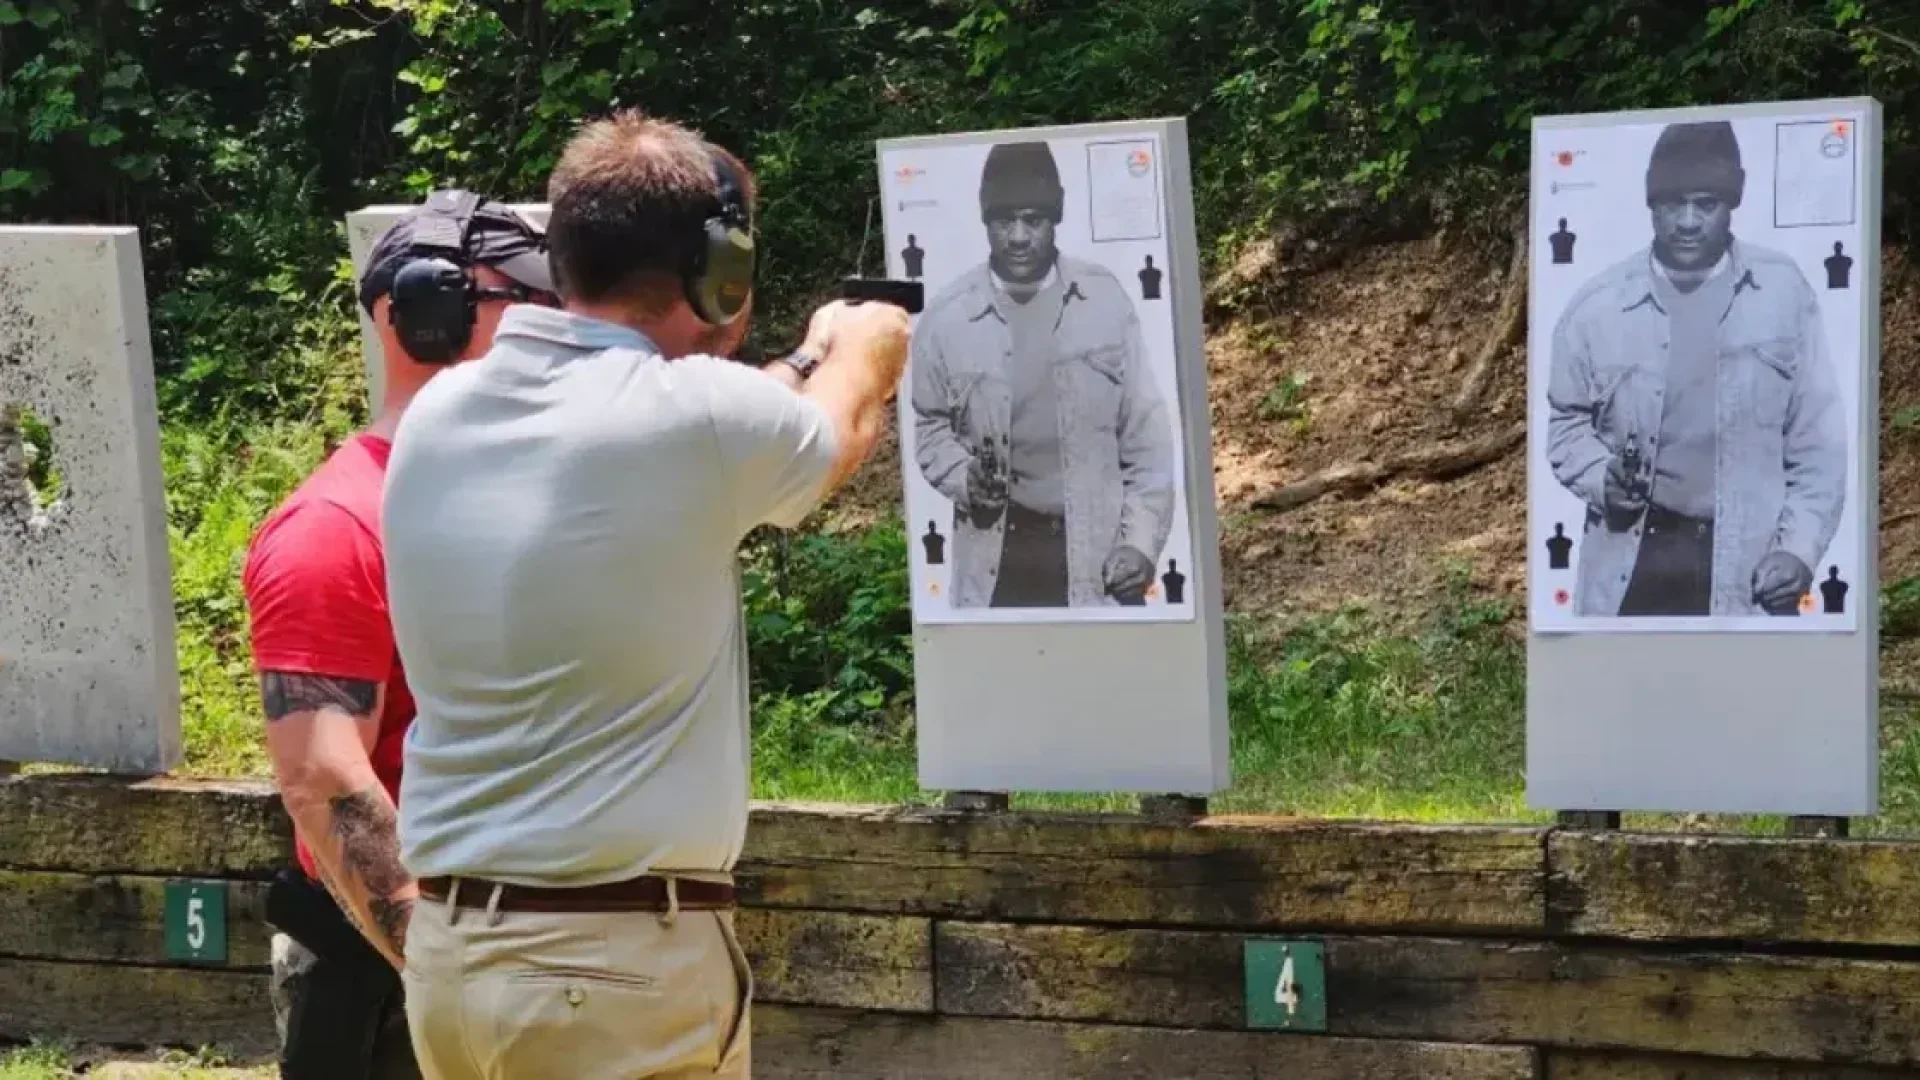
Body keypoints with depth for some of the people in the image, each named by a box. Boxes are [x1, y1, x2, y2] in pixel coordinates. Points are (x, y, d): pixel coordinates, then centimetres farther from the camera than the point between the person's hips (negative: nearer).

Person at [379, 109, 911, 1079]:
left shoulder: (439, 415, 2)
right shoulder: (694, 419, -15)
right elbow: (843, 424, 9)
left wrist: (804, 361, 32)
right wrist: (863, 341, 31)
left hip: (449, 949, 7)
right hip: (620, 968, -7)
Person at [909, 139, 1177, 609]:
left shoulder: (1104, 300, -2)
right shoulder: (945, 318, -4)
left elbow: (1145, 430, 1)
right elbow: (926, 424, 10)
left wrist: (1142, 539, -6)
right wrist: (964, 479, -10)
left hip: (1098, 548, 0)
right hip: (999, 554, 0)